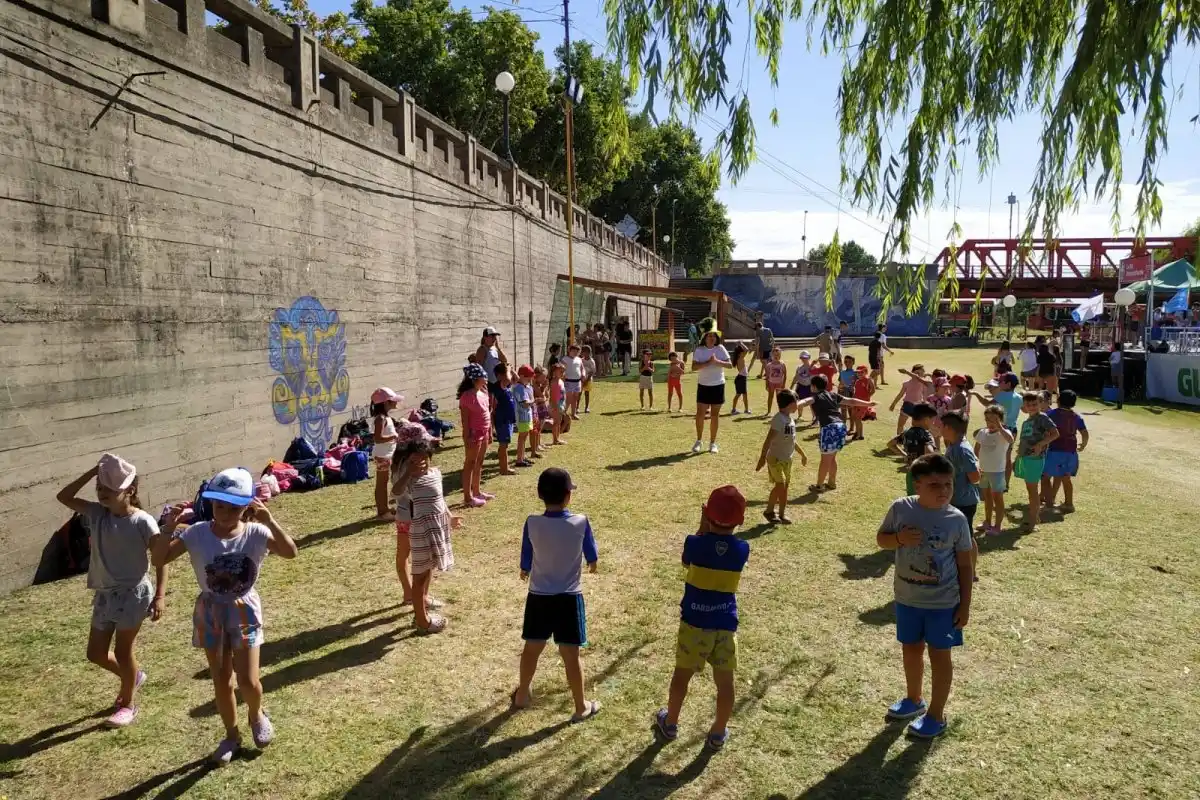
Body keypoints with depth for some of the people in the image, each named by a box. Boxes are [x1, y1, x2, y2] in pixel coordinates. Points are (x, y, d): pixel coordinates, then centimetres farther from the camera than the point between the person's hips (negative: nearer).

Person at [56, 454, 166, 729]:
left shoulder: (143, 521, -17)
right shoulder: (96, 514, 0)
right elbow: (64, 496, -1)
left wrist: (160, 596, -22)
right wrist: (91, 473, -11)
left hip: (133, 593, -6)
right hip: (104, 594, 6)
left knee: (122, 651, 6)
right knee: (95, 653, 14)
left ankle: (127, 704, 27)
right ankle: (132, 677, 42)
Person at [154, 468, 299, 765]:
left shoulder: (255, 533, -17)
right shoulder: (197, 533, -12)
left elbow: (290, 553, -30)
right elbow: (158, 560, -14)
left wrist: (269, 520, -39)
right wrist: (169, 528, -28)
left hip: (244, 611, -2)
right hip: (211, 612, 2)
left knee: (248, 681, -4)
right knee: (221, 680, 12)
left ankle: (256, 715, 32)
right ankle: (232, 735, 34)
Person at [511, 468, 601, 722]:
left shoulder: (532, 523, -12)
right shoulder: (580, 523, -15)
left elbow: (525, 565, -2)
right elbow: (593, 559, 1)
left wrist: (525, 572, 23)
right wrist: (592, 565, 26)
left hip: (538, 596, 2)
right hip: (569, 598, -2)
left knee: (532, 647, 18)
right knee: (570, 654, 8)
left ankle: (522, 695, 38)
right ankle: (581, 707, 20)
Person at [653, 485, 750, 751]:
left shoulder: (696, 544, -17)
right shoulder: (743, 549, -10)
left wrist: (703, 527, 0)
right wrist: (717, 530, -1)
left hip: (695, 622, -1)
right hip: (726, 625, 1)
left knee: (682, 674, 17)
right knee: (725, 681, 13)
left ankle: (670, 724, 33)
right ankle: (718, 734, 25)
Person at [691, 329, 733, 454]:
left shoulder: (720, 349, -1)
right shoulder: (699, 350, -3)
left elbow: (730, 365, -6)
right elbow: (694, 367, -13)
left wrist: (717, 361, -21)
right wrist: (708, 363, -23)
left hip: (718, 385, 0)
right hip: (703, 385, 0)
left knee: (715, 415, 6)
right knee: (700, 413, 0)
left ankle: (713, 443, 15)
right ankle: (698, 441, 15)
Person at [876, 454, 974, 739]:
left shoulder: (956, 519, -13)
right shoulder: (901, 508, -11)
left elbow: (964, 565, -5)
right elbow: (881, 539, 2)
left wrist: (965, 605, -4)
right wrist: (900, 538, -21)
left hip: (942, 603, -3)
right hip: (907, 598, 3)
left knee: (939, 655, 10)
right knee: (911, 649, 20)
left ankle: (936, 715, 25)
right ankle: (913, 699, 43)